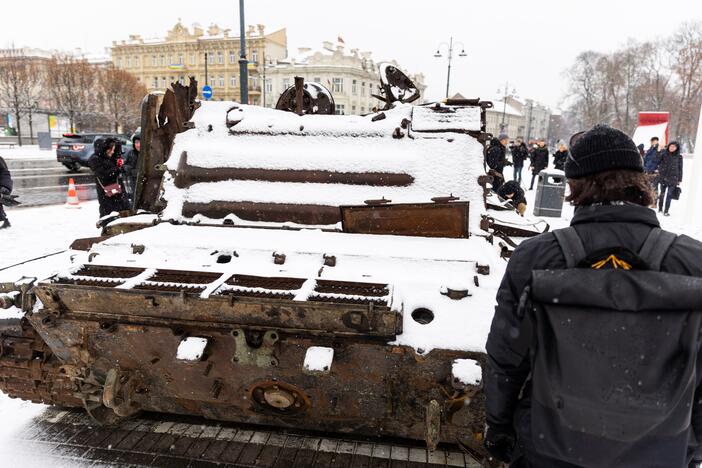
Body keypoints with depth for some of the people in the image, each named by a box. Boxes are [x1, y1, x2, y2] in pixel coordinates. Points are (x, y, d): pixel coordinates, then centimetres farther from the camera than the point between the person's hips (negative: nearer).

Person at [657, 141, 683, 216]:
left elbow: (680, 169, 8)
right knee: (662, 194, 7)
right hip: (663, 177, 1)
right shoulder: (663, 154, 5)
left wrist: (679, 180, 6)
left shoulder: (679, 157, 5)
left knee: (669, 195, -4)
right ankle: (660, 208, 22)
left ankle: (666, 211, 1)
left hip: (673, 178, -1)